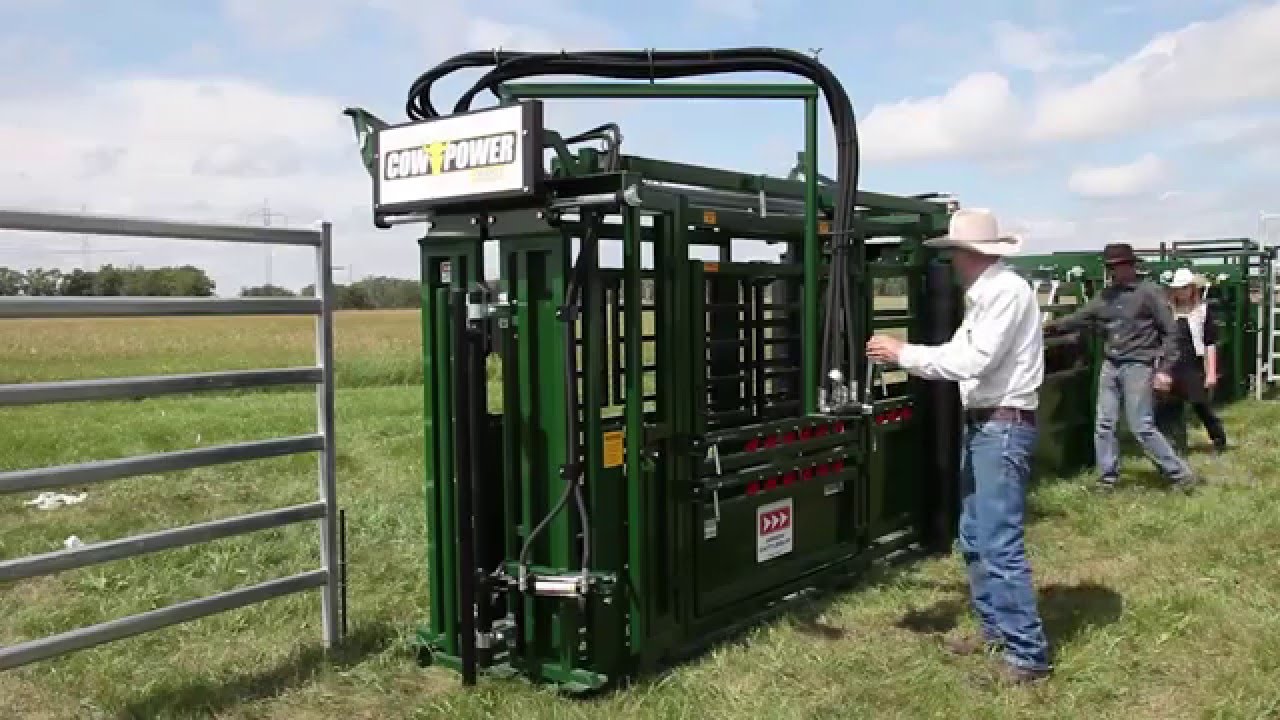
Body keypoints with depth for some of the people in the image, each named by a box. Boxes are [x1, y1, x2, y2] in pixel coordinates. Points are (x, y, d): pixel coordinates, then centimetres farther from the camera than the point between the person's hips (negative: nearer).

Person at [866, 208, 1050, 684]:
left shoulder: (1008, 291, -15)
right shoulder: (983, 296, 15)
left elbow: (974, 360, -21)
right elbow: (961, 356, 15)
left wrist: (904, 352, -15)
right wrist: (903, 358, 8)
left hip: (1004, 428, -10)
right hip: (981, 425, 10)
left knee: (999, 544, -9)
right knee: (974, 538, 16)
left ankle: (1029, 654, 0)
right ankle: (995, 628, 28)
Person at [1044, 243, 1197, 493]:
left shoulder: (1149, 292, -6)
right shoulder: (1106, 295, 10)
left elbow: (1170, 331, -6)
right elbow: (1079, 319, 13)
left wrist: (1165, 369, -12)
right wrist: (1049, 326, 0)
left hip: (1138, 366, -6)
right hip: (1110, 366, 6)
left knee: (1142, 427, -6)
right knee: (1104, 424, 4)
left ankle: (1180, 475, 7)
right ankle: (1107, 479, 15)